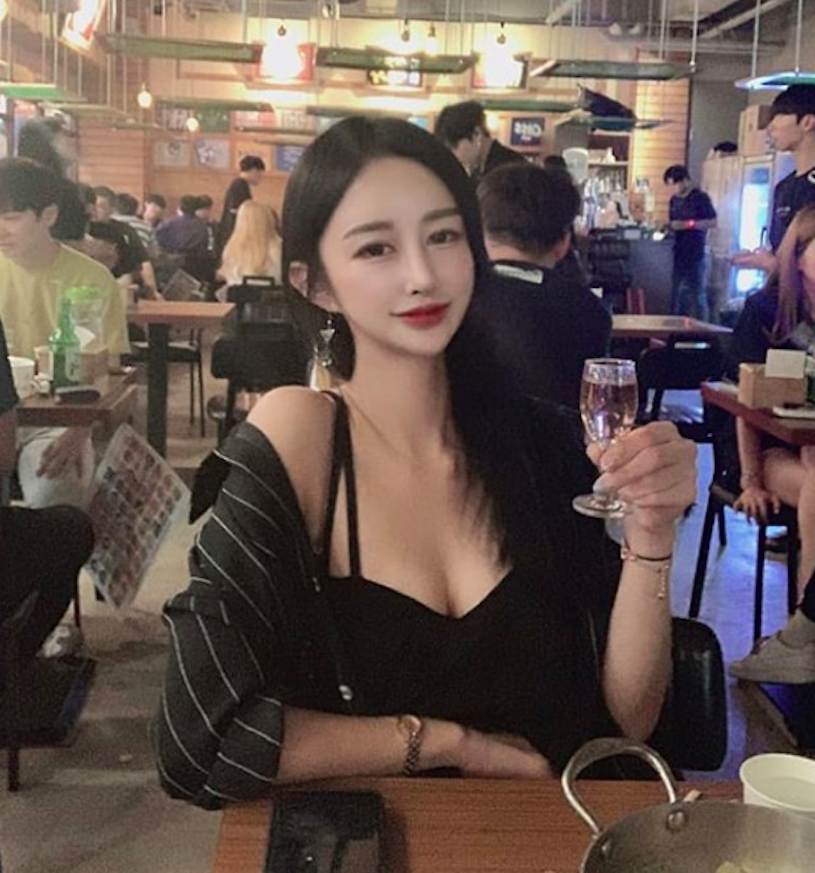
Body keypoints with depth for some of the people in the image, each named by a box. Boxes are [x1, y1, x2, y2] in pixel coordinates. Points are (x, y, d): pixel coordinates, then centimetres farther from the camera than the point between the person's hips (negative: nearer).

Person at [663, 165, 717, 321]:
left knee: (697, 295, -2)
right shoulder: (675, 200, 11)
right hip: (679, 254, 7)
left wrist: (688, 224, -19)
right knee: (677, 294, 10)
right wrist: (667, 226, -4)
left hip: (696, 255, -6)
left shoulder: (700, 198, -8)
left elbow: (712, 222, -11)